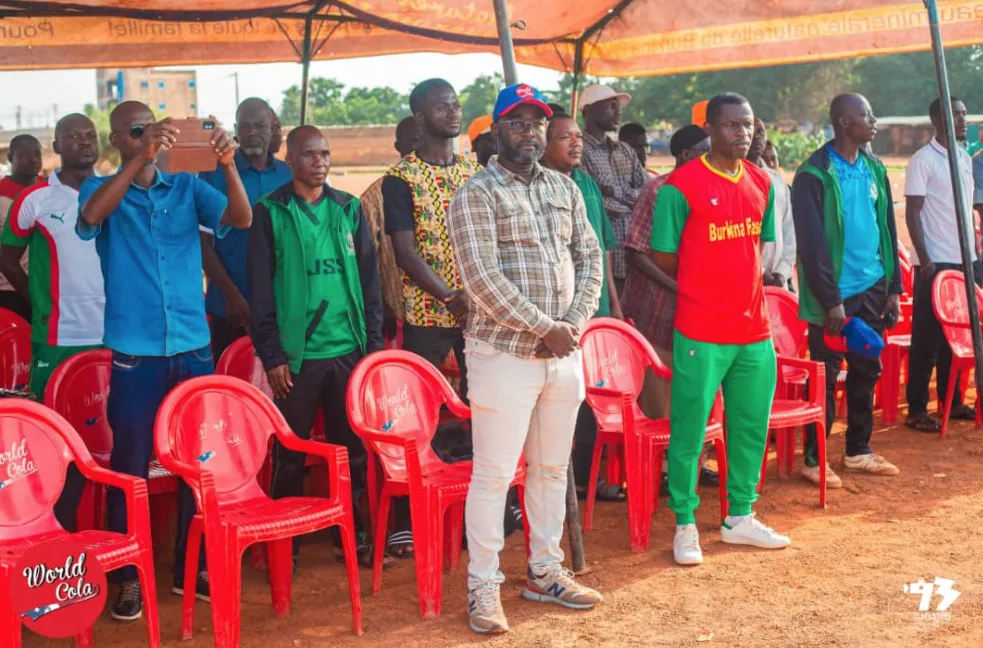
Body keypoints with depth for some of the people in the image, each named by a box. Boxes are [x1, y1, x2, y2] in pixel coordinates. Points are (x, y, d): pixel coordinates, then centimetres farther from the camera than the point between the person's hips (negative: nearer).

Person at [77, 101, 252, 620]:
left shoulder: (187, 187, 8)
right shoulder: (100, 189, 2)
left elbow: (241, 219, -6)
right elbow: (90, 216, -22)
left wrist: (228, 164, -23)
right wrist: (141, 158, -30)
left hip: (193, 347, 3)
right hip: (134, 352, -2)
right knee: (129, 465, 2)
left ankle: (191, 567, 22)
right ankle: (129, 577, 13)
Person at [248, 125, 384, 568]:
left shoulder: (349, 210, 8)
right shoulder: (270, 213, -1)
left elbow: (370, 280, 10)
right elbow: (260, 290, -3)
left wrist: (373, 343, 4)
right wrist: (271, 354, -8)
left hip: (349, 349, 3)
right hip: (297, 353, -3)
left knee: (352, 449, 10)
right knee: (290, 455, 6)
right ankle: (284, 544, 18)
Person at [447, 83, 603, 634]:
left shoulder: (565, 188, 13)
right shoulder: (477, 194, -8)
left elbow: (590, 258, 10)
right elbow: (484, 279, -16)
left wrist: (574, 324, -5)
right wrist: (544, 329, -16)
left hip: (564, 354, 6)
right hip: (506, 355, -6)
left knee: (553, 468, 15)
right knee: (493, 474, -1)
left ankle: (545, 570, 29)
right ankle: (484, 586, 11)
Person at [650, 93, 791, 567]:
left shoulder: (762, 184, 9)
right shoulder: (680, 186, -10)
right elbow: (663, 257, -5)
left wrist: (741, 286, 10)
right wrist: (700, 289, 5)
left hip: (754, 330, 6)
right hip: (701, 333, -6)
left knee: (752, 426, 14)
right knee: (688, 430, 1)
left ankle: (740, 517, 28)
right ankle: (685, 525, 14)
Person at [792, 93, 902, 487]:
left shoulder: (874, 169, 9)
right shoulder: (815, 175, -12)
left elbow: (887, 229, 14)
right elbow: (812, 243, -15)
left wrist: (893, 287, 9)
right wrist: (830, 300, -17)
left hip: (871, 289, 7)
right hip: (834, 294, -6)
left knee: (866, 372, 13)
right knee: (825, 376, 1)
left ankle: (858, 451, 25)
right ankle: (814, 459, 10)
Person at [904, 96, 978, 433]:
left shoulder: (965, 158, 12)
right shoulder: (923, 160, -8)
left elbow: (967, 209, 17)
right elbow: (912, 213, -11)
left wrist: (975, 253, 12)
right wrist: (925, 259, -17)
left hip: (964, 260, 6)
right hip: (936, 262, -6)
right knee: (927, 338, -3)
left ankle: (952, 401, 20)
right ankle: (917, 409, 3)